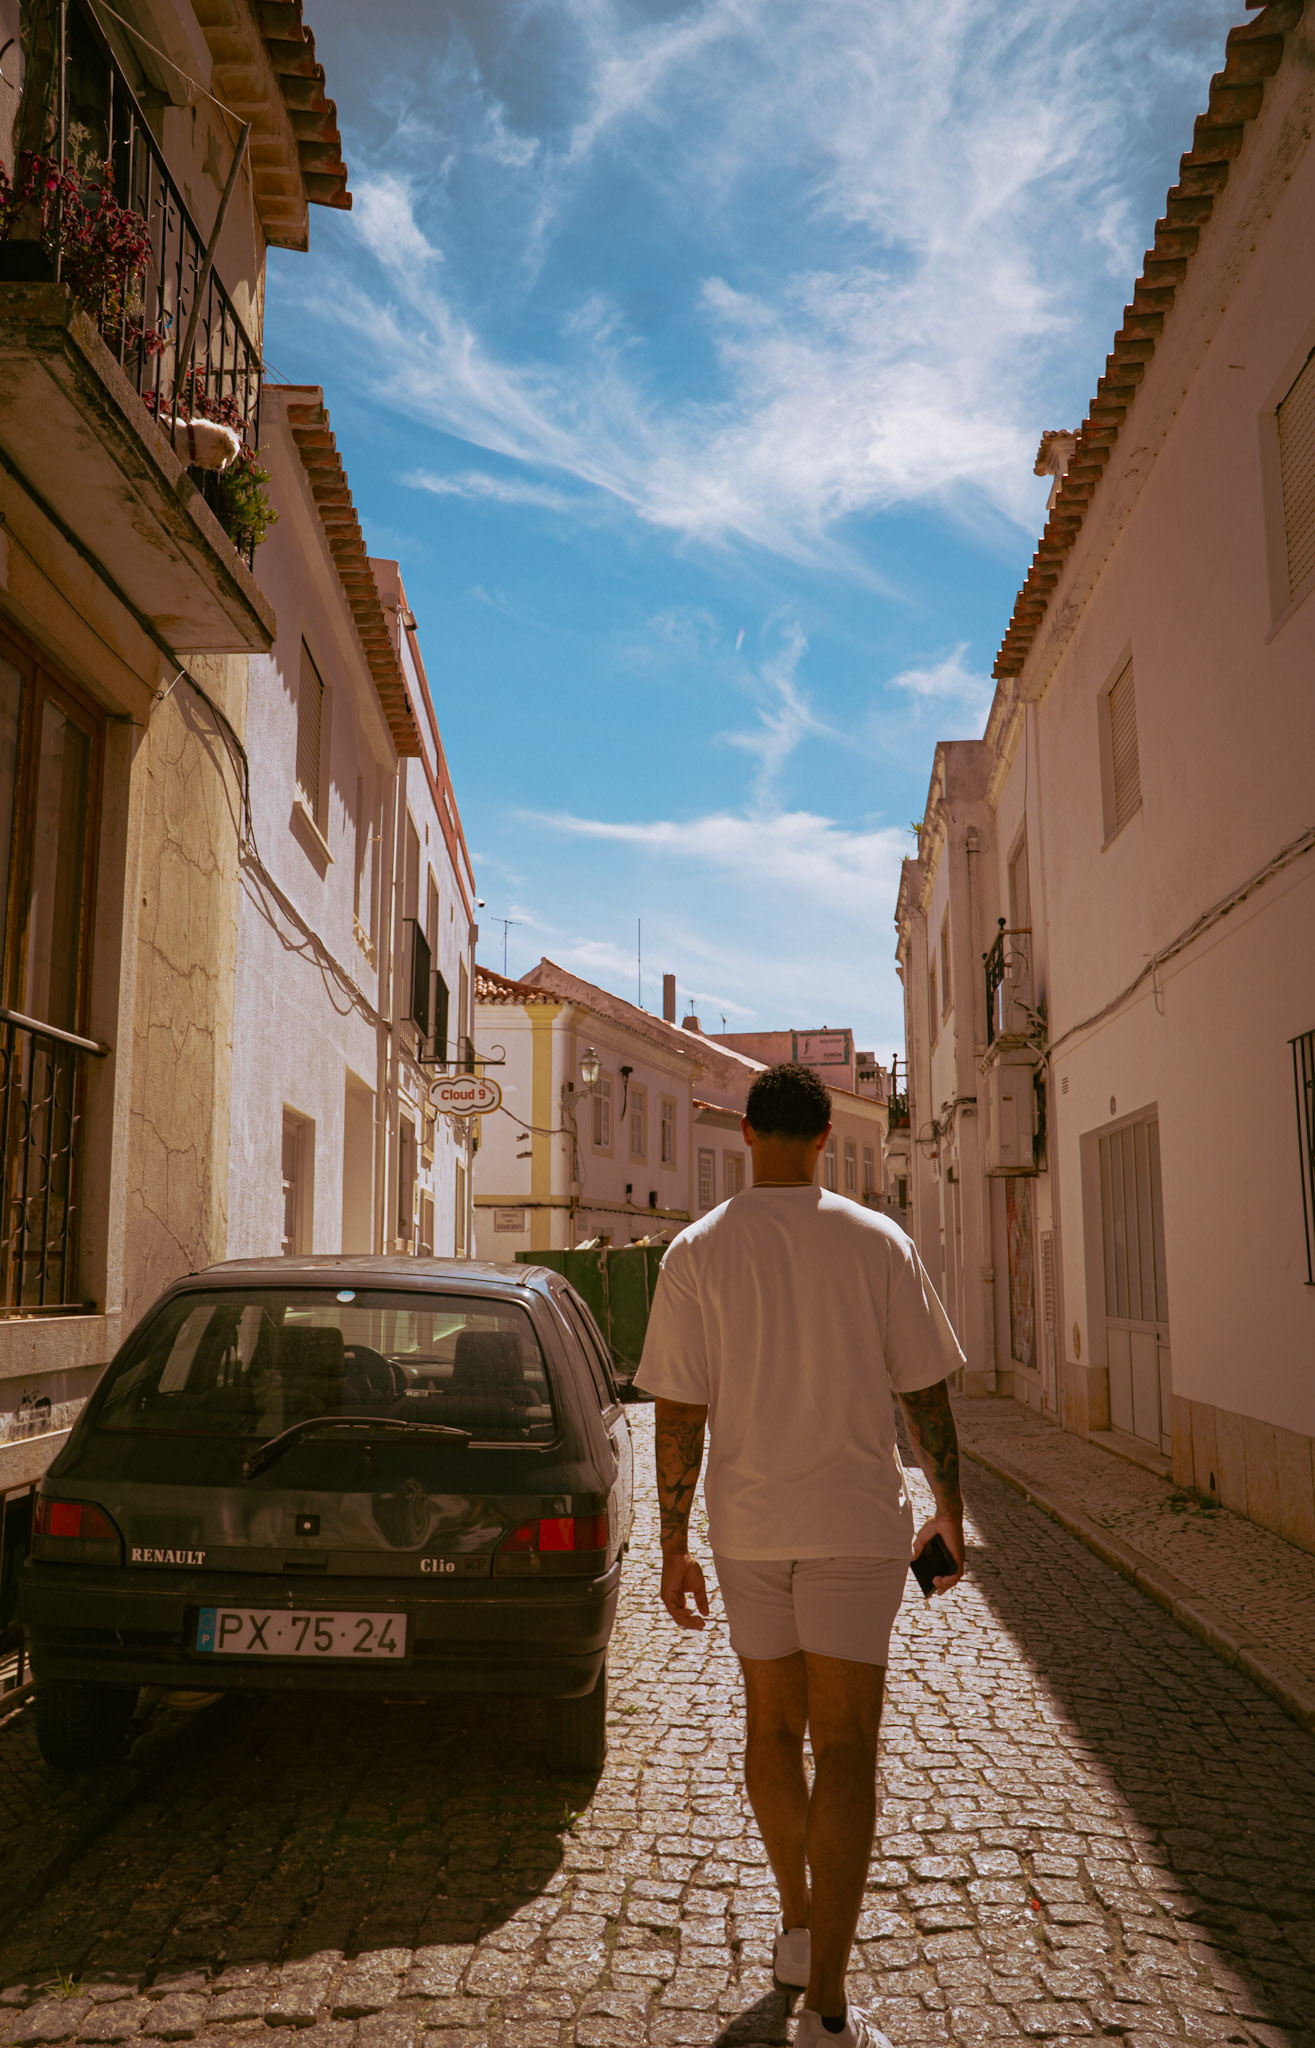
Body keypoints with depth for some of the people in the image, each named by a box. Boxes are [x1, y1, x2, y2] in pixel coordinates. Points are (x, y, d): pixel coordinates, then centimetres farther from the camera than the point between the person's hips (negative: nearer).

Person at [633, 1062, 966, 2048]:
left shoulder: (696, 1252, -5)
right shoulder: (877, 1242, -7)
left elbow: (680, 1414, -5)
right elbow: (927, 1395, -3)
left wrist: (674, 1546, 3)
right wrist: (950, 1513, 10)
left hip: (747, 1524, 2)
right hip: (856, 1522, -2)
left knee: (772, 1724, 19)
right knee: (846, 1748, 3)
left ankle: (797, 1926, 36)